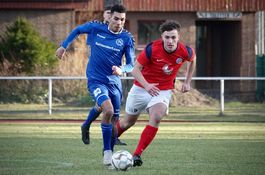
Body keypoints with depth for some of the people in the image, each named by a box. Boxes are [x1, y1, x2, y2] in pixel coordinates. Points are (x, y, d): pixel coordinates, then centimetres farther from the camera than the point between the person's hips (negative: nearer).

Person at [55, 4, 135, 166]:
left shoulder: (127, 38, -5)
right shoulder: (96, 28, -7)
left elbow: (131, 64, -3)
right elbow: (77, 30, 13)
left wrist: (122, 70, -24)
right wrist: (64, 46, 16)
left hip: (114, 82, 3)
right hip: (96, 80, -3)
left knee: (114, 120, 8)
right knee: (108, 110, -26)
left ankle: (110, 155, 27)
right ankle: (107, 151, -16)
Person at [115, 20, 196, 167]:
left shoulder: (185, 51, -16)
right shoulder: (152, 49, -24)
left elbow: (192, 60, 10)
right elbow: (136, 69, -20)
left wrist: (187, 82, 9)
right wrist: (146, 85, -36)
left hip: (163, 91, 0)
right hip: (141, 88, 0)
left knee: (156, 117, -28)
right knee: (128, 122, 14)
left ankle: (137, 155, -25)